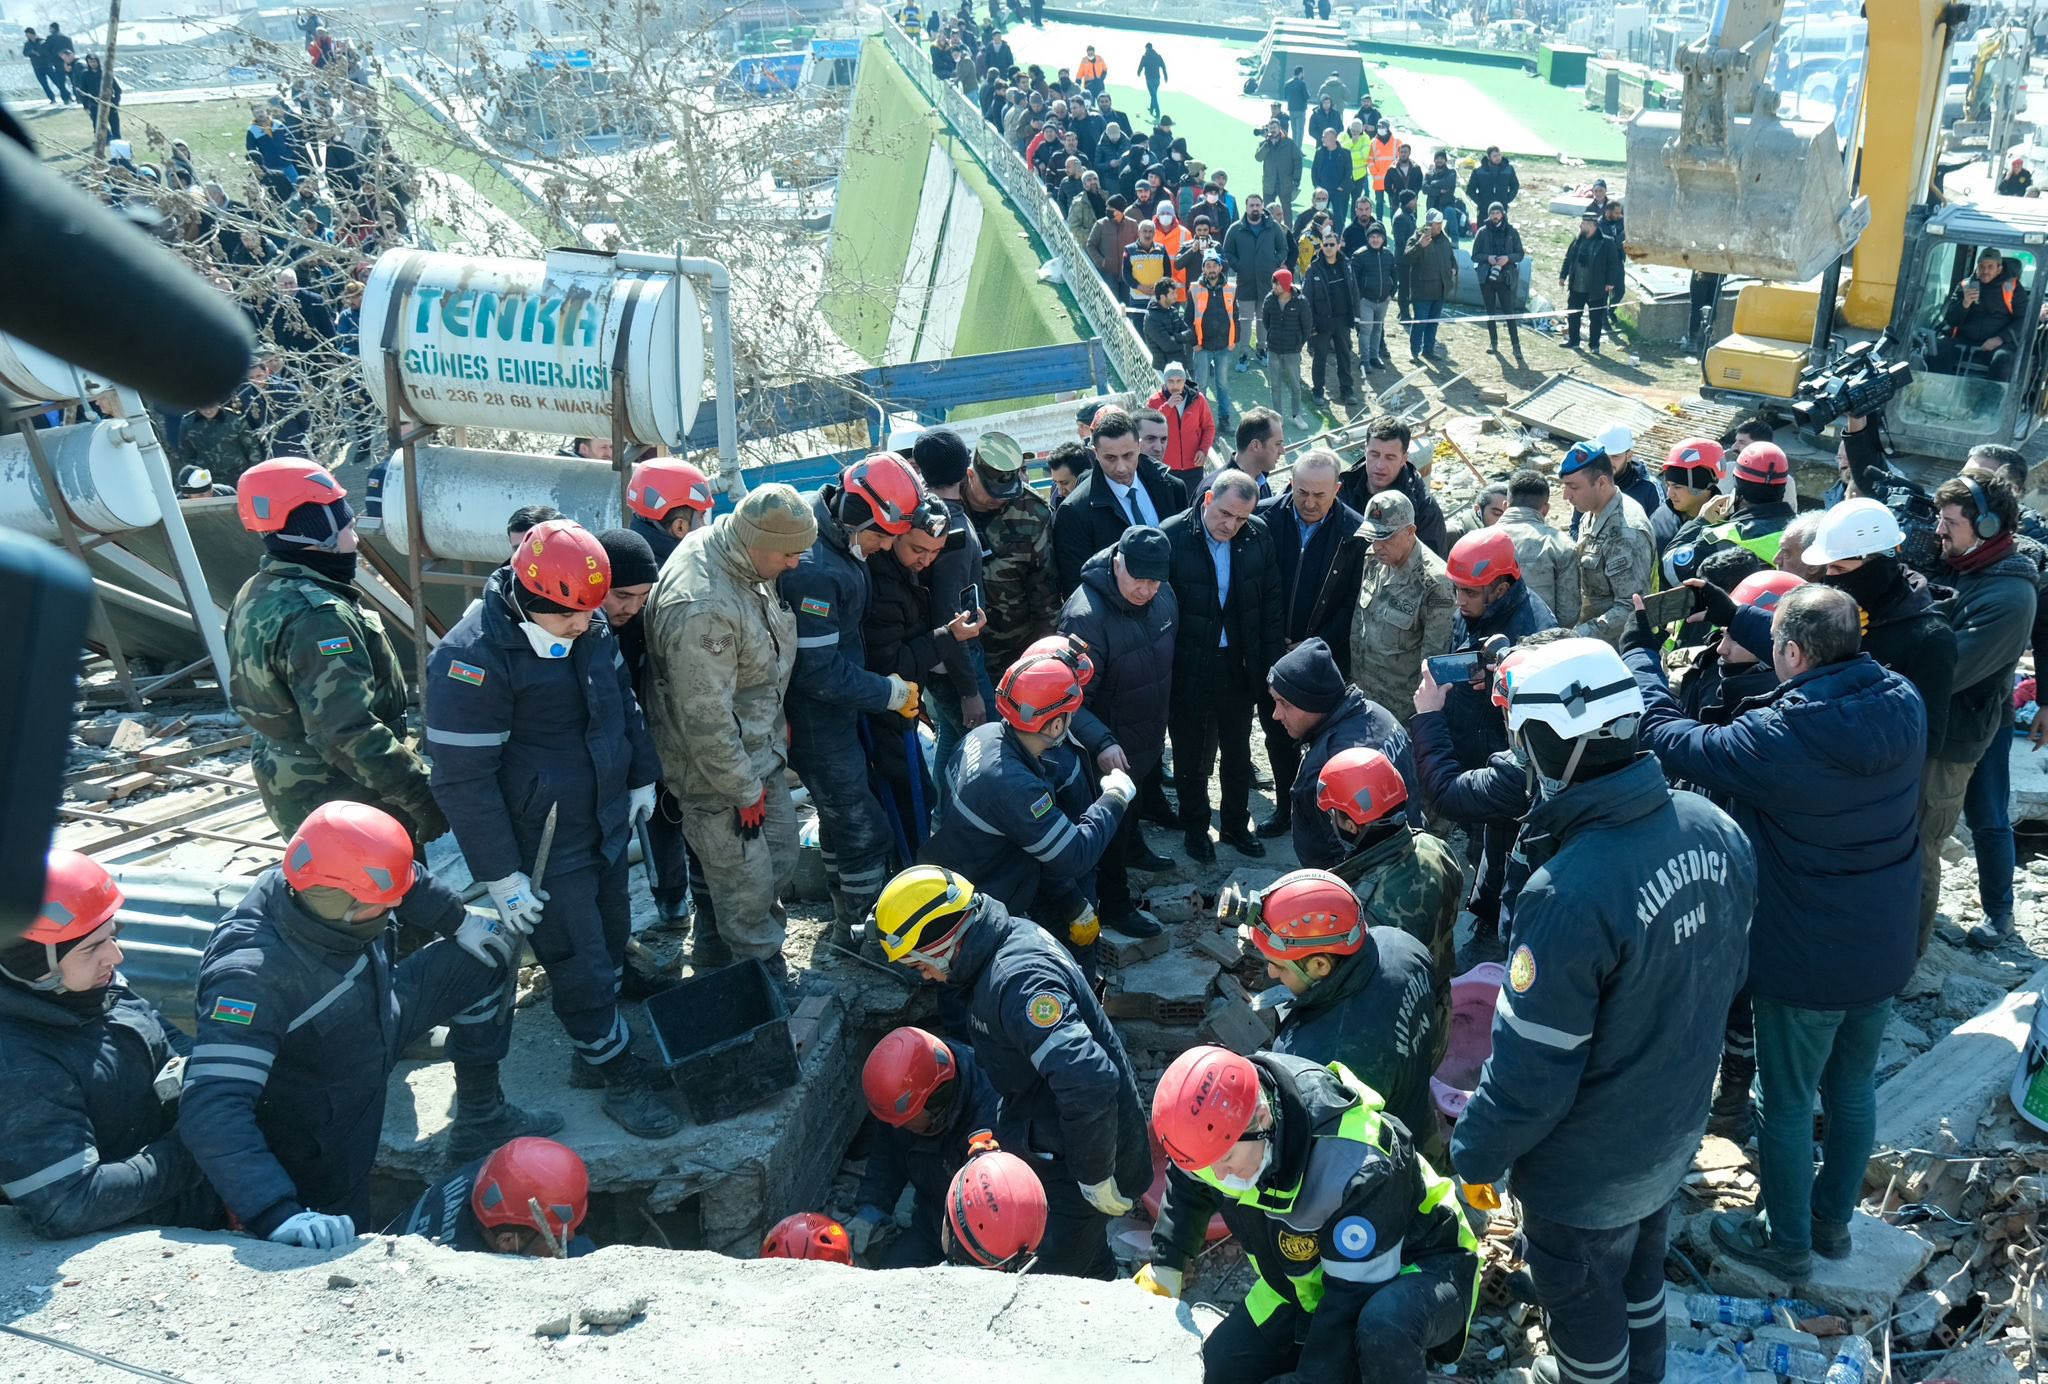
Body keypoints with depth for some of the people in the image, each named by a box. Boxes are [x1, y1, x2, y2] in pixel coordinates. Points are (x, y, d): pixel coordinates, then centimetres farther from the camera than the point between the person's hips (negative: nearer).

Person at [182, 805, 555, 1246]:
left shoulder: (330, 890, -24)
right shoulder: (252, 975, -43)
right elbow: (210, 1111, -49)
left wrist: (463, 923, 3)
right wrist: (280, 1215, -56)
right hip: (318, 1118, -6)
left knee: (482, 962, 3)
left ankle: (481, 1117, 20)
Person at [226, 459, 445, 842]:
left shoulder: (256, 596, 6)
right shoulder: (317, 617, -27)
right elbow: (348, 733, -30)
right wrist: (419, 795, -25)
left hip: (291, 791, 10)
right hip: (348, 805, -10)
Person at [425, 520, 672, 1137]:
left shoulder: (589, 626, -3)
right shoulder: (472, 658, -26)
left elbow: (623, 701, 15)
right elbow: (462, 780, -23)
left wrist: (642, 778, 19)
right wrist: (501, 876, -19)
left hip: (607, 824, 8)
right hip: (546, 848, -8)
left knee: (611, 943, 21)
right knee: (582, 968, 4)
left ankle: (595, 1052, 41)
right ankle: (622, 1080, 24)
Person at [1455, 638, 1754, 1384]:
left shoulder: (1567, 895, -38)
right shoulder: (1713, 827, -14)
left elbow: (1530, 1069, -27)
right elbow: (1724, 970, 4)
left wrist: (1477, 1154, -9)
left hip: (1590, 1168, -7)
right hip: (1677, 1126, 7)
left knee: (1585, 1307, 21)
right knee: (1640, 1273, 32)